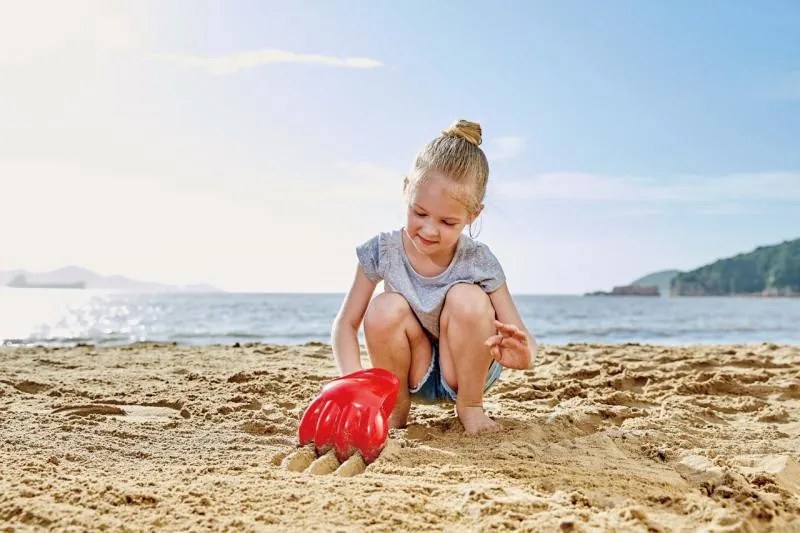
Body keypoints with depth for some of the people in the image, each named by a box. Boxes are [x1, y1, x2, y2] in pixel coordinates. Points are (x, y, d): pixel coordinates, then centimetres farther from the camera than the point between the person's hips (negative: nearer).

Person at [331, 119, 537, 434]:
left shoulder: (479, 262, -20)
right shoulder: (383, 251, -17)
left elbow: (525, 343, -19)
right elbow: (346, 323, -12)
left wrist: (521, 355, -46)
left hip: (466, 371, 0)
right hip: (414, 375, 1)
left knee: (467, 298, -29)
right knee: (385, 308, -28)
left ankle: (470, 406, -7)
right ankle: (395, 406, -4)